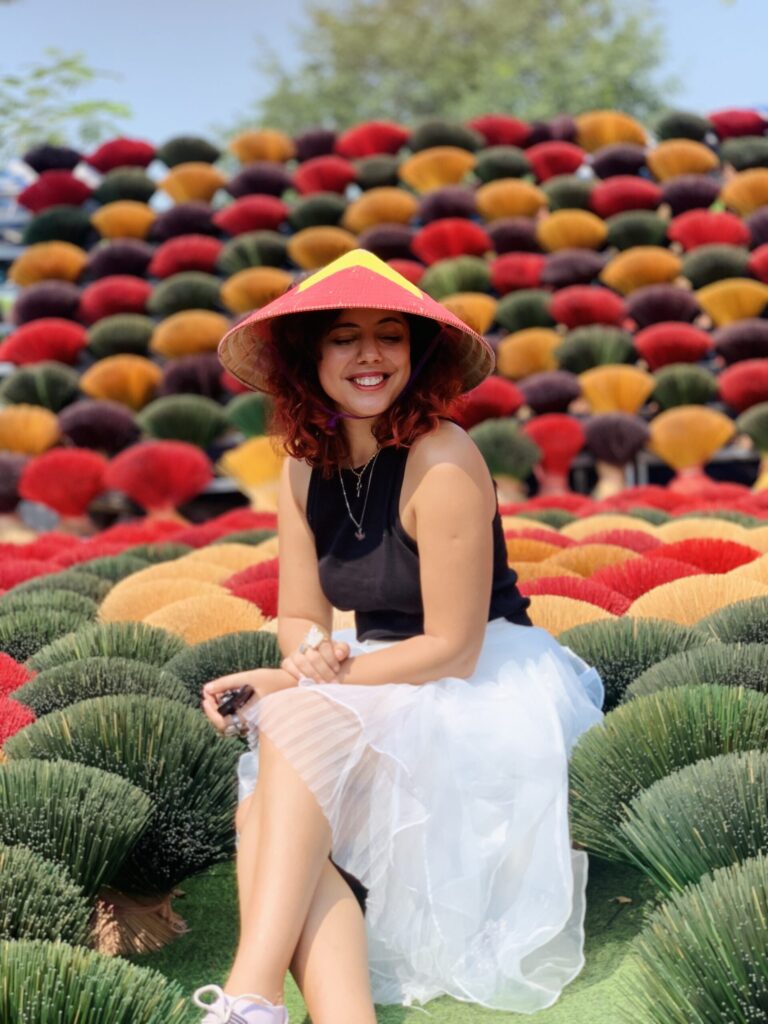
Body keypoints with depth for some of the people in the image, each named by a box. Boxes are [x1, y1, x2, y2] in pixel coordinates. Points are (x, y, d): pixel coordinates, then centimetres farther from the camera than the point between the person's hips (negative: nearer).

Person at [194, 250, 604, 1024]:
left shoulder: (441, 461, -19)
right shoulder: (306, 470, 2)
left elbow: (452, 649, -19)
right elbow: (300, 618, 6)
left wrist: (293, 686, -18)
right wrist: (311, 653, -20)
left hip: (484, 692, -6)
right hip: (382, 696, 6)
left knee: (295, 722, -31)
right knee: (263, 818, -22)